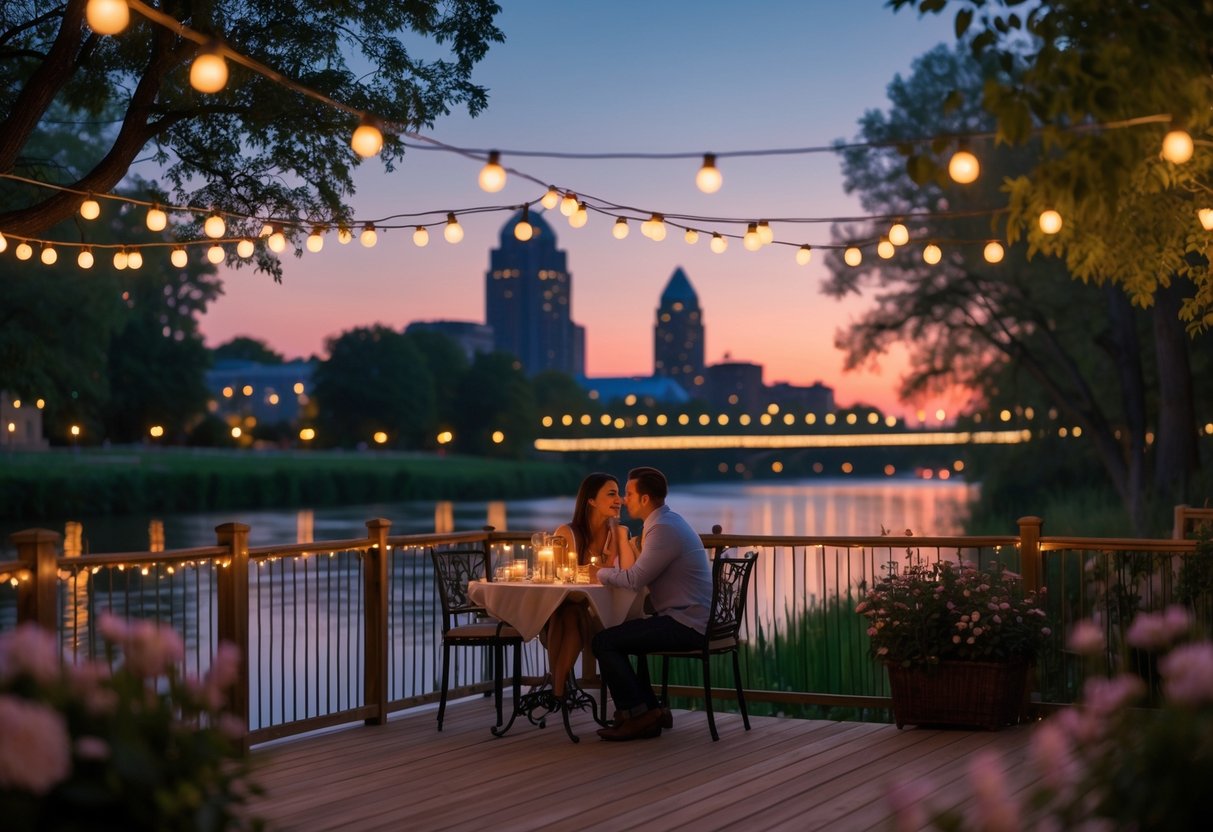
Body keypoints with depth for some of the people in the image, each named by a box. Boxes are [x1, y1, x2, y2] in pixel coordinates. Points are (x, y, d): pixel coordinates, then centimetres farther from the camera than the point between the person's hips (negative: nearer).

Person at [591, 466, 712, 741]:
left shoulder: (664, 529, -18)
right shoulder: (668, 522, 15)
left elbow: (635, 579, -21)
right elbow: (641, 573, 18)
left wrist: (602, 573, -4)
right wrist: (608, 572, 5)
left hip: (684, 625, -11)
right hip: (688, 618, 11)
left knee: (604, 642, -12)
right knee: (618, 638, 18)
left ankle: (635, 714, -2)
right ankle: (650, 712, 14)